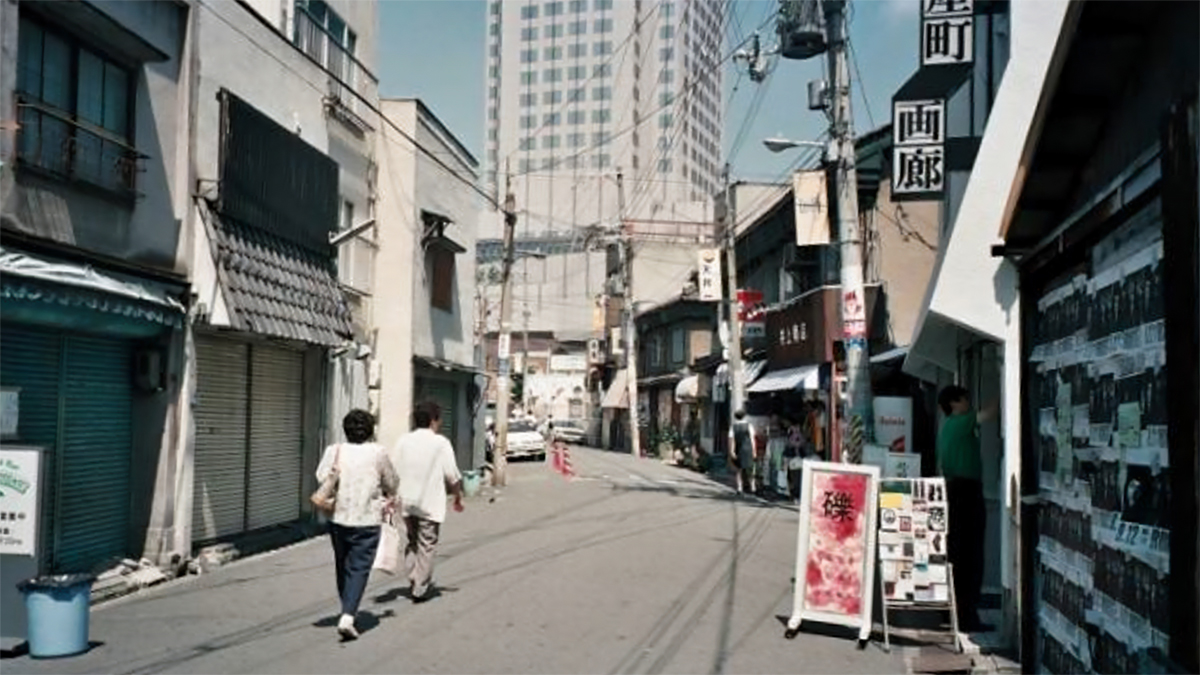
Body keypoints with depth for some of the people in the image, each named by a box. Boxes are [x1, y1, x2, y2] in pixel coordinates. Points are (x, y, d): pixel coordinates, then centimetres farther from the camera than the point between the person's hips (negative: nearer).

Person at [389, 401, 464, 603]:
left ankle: (413, 582, 19)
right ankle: (421, 589, 5)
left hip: (407, 502, 5)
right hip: (430, 503, -4)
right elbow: (452, 475, -7)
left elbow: (393, 472, 4)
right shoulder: (440, 443, -8)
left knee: (412, 542, 19)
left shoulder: (403, 441, 4)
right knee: (426, 545, 4)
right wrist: (458, 496, 8)